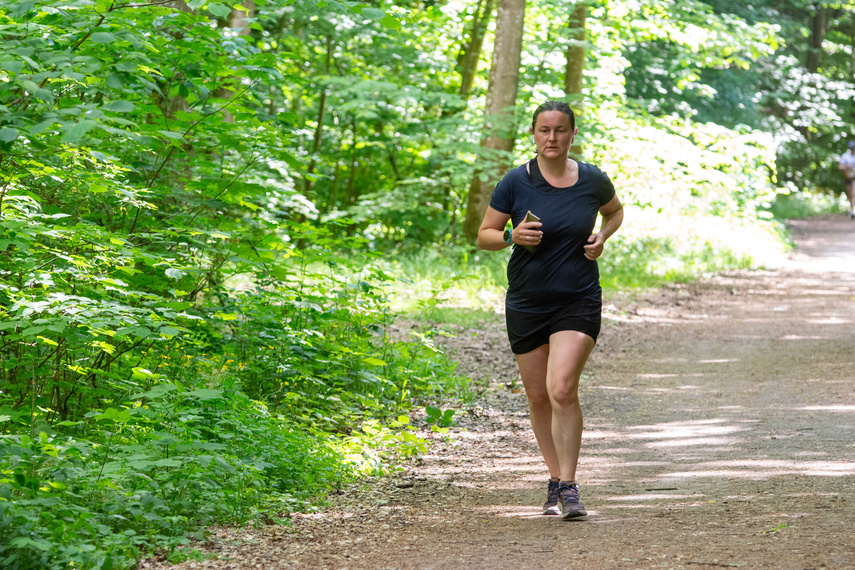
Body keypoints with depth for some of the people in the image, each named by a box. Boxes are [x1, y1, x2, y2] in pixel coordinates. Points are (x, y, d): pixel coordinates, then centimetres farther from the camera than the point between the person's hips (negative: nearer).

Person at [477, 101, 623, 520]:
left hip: (578, 301, -2)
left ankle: (568, 486, -14)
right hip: (526, 304, 2)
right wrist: (513, 236, -19)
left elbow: (615, 211, 20)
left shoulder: (592, 181, -2)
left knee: (562, 390, -19)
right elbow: (484, 235, 2)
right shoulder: (516, 183, -5)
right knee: (538, 398, 10)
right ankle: (555, 478, 28)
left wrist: (602, 237, -1)